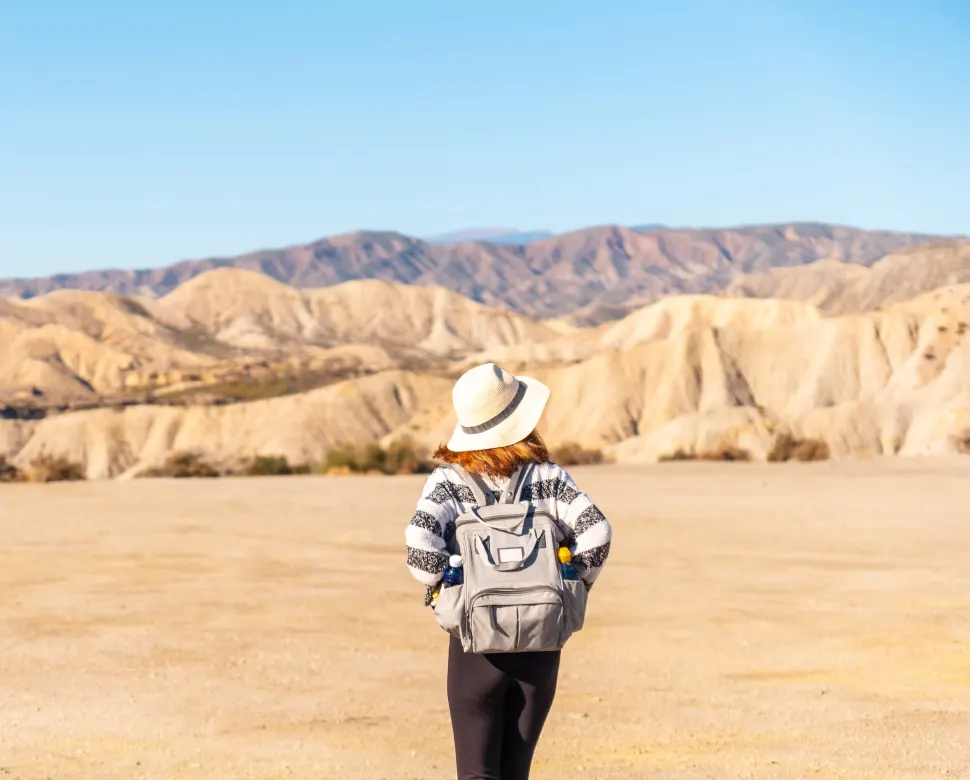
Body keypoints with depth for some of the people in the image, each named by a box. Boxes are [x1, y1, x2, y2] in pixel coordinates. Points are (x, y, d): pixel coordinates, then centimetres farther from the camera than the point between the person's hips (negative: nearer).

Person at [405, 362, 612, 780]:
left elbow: (420, 542, -21)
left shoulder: (448, 481, -5)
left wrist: (439, 590, -5)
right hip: (540, 646, 2)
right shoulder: (548, 476, -1)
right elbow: (596, 534, -13)